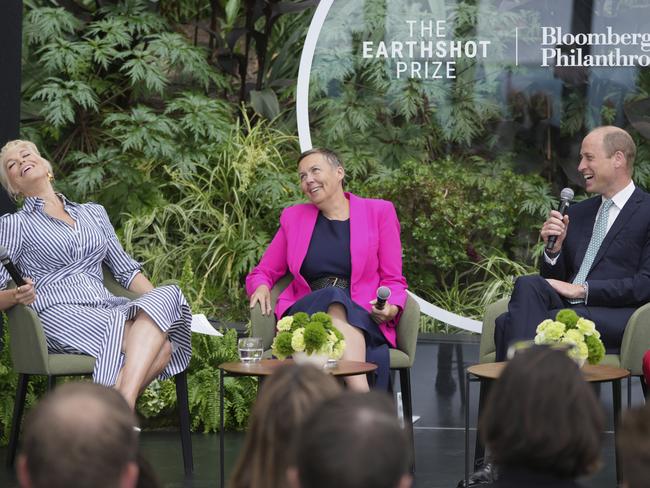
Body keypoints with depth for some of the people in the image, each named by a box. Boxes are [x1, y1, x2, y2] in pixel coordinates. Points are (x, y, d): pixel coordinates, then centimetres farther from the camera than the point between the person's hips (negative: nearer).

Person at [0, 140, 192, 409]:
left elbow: (126, 270, 27)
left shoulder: (94, 212, 29)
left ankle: (124, 403, -46)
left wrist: (161, 304, 10)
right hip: (59, 313, -5)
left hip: (106, 306, 5)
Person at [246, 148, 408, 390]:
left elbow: (393, 280, 12)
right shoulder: (294, 217, 20)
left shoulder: (379, 212, 14)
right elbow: (262, 272, 26)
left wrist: (391, 309, -11)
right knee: (334, 298, -37)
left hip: (364, 320, 0)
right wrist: (261, 287, 1)